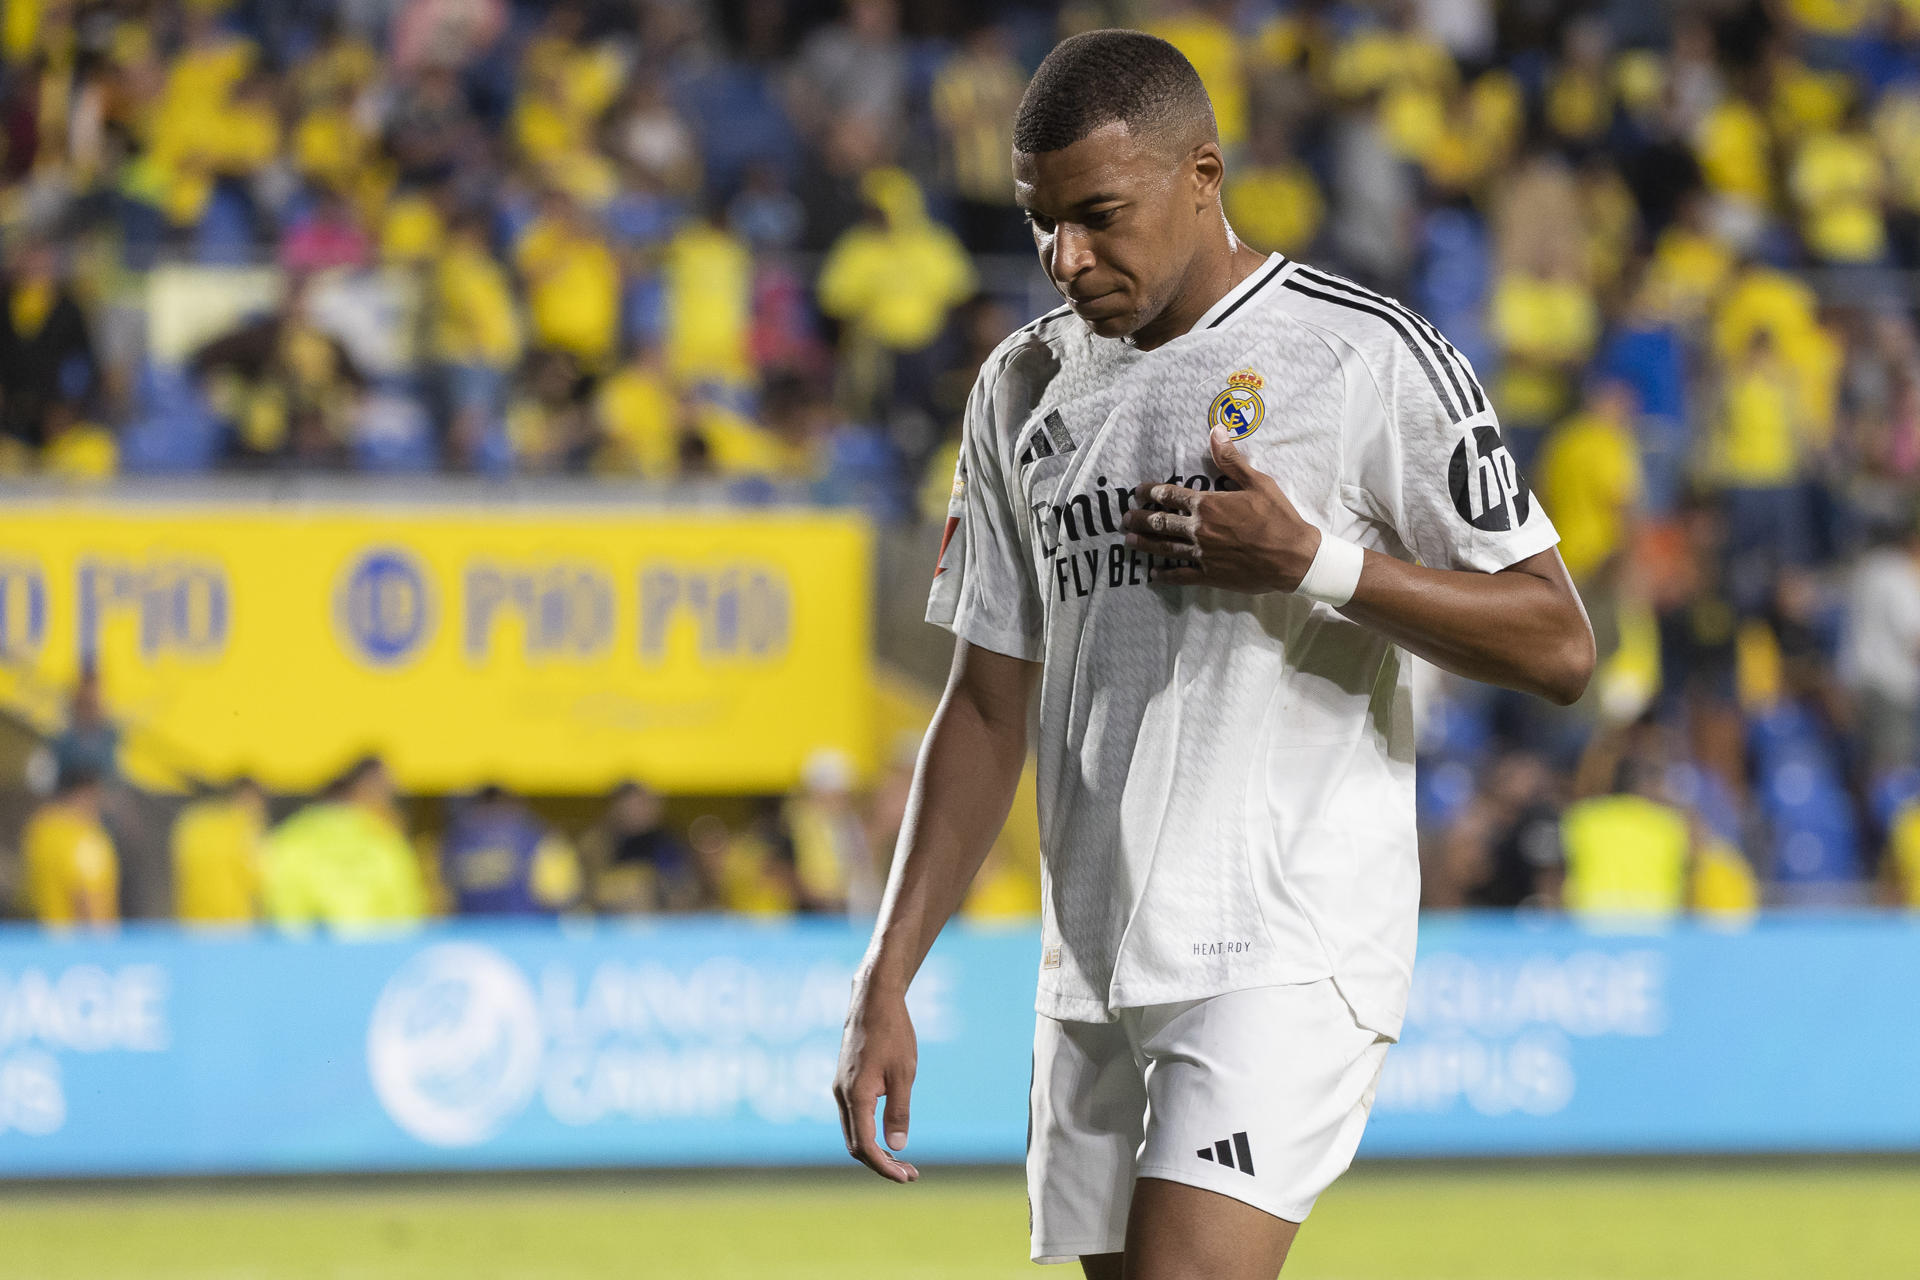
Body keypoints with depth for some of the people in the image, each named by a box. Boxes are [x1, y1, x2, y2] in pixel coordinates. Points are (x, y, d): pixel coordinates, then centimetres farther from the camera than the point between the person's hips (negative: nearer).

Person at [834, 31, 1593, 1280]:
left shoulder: (1371, 357, -5)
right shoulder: (1026, 388, 12)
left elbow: (1557, 646, -6)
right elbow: (988, 709, 17)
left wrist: (1312, 562, -18)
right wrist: (886, 983, 9)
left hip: (1288, 954, -6)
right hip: (1093, 977, 6)